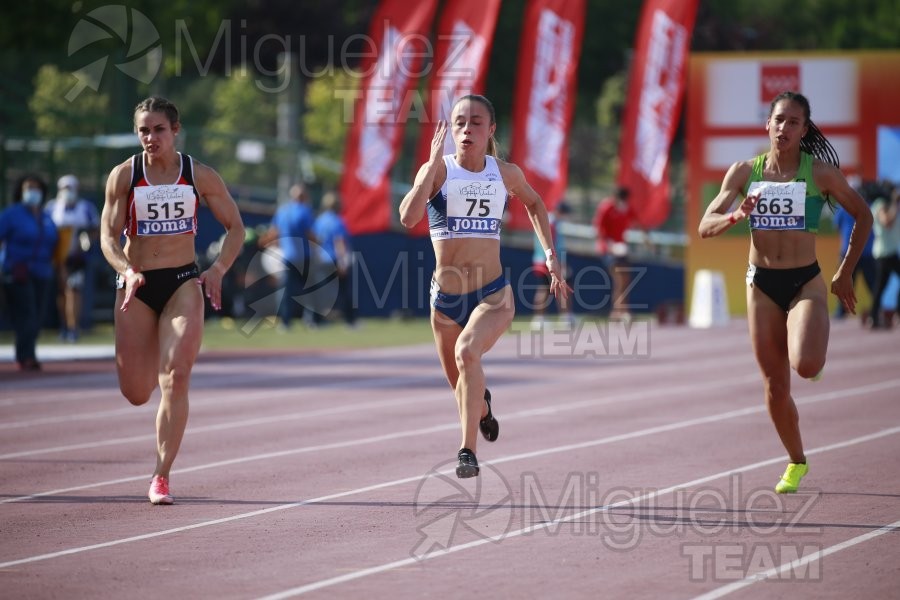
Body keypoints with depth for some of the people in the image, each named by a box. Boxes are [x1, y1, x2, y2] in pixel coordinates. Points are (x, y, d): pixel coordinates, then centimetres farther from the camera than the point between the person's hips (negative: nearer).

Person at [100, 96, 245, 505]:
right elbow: (108, 236, -4)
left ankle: (162, 476, -11)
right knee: (136, 394, 2)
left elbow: (235, 228, 6)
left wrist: (219, 269, -10)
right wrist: (127, 271, -23)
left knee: (175, 378, -17)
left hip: (183, 283, -1)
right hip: (136, 286, 1)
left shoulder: (200, 176, -2)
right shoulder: (123, 176, -3)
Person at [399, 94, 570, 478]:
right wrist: (434, 162, -28)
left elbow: (534, 204, 22)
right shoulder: (438, 170, -9)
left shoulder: (505, 173, -1)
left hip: (493, 295, -1)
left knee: (467, 352, -32)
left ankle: (468, 451, -28)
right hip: (445, 298, 1)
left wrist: (550, 253, 15)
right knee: (462, 389, 16)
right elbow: (408, 218, -26)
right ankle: (482, 407, 55)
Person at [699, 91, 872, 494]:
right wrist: (735, 217, -22)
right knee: (775, 387, 5)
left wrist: (845, 274, 7)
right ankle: (796, 463, 26)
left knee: (805, 365, -28)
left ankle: (817, 354, 11)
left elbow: (862, 216, 7)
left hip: (806, 282, -3)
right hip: (761, 284, 3)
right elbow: (705, 227, -1)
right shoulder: (745, 171, 1)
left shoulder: (819, 172, -5)